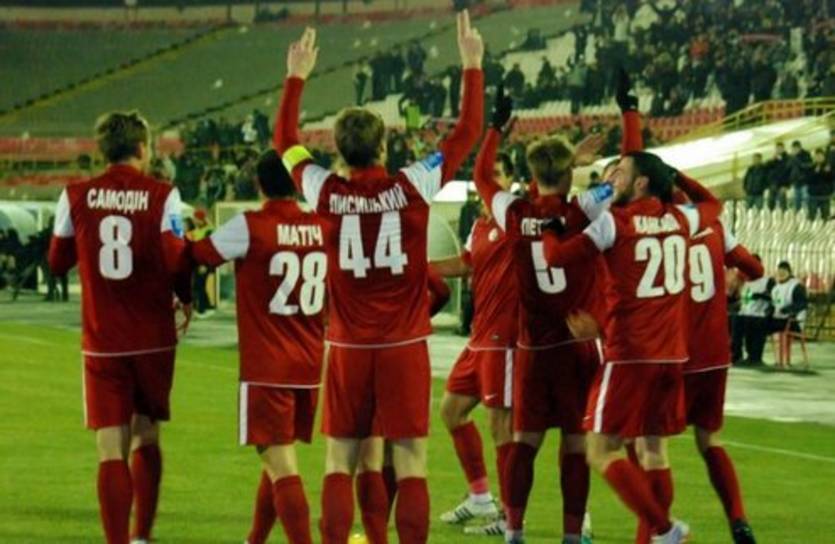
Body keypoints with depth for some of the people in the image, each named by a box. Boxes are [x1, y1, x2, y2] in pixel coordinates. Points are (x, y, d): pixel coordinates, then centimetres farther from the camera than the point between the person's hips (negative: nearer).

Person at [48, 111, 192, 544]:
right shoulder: (162, 196, -7)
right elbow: (175, 260, -11)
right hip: (153, 339, 0)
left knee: (111, 451, -2)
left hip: (102, 343, 0)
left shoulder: (76, 197, -1)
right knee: (146, 439, 18)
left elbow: (57, 262, 9)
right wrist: (186, 298, 9)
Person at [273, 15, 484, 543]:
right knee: (411, 463, -1)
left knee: (340, 462, 7)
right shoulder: (412, 186, -8)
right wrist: (473, 64, 11)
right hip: (404, 346, -2)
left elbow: (286, 140, 15)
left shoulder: (327, 192, -4)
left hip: (348, 348, 2)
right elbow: (468, 131, 2)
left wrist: (297, 77, 25)